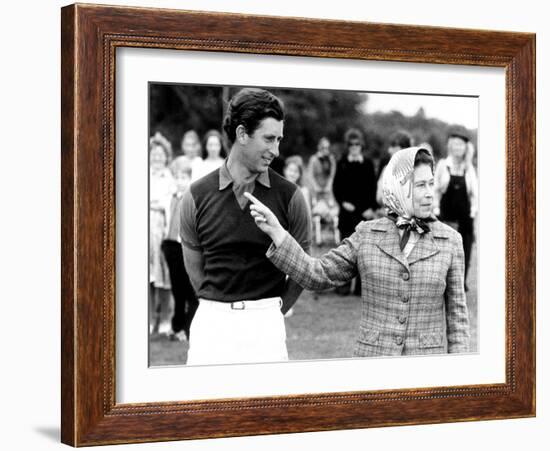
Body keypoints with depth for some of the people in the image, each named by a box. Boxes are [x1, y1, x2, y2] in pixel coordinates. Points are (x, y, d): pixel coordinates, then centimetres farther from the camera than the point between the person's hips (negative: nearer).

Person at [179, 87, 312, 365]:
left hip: (265, 322, -1)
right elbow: (195, 268, 10)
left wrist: (274, 312, 8)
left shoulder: (289, 196, -2)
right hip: (212, 320, 1)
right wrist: (219, 308, 9)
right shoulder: (197, 196, 0)